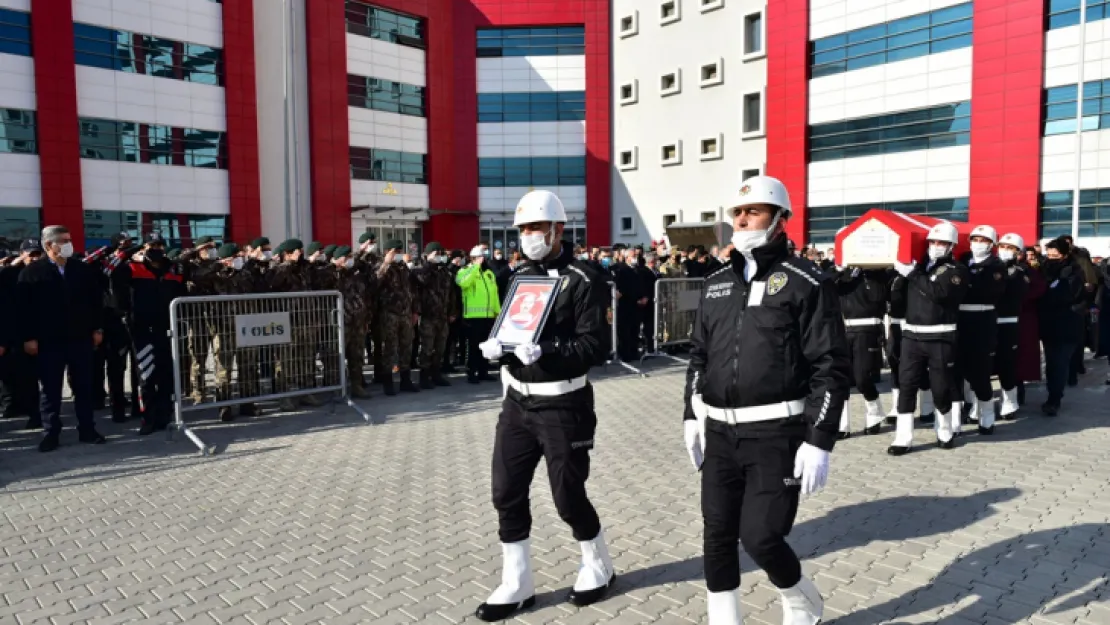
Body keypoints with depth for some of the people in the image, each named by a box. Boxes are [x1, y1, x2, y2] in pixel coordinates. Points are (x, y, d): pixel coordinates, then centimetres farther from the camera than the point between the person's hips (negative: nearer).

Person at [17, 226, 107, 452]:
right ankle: (51, 433, 12)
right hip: (48, 341, -2)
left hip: (81, 338, 2)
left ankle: (87, 429, 14)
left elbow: (96, 300, 8)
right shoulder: (31, 272, -1)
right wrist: (28, 338, -9)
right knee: (50, 389, 5)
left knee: (84, 386, 7)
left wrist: (97, 329, 3)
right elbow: (24, 307, -4)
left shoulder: (84, 270, 6)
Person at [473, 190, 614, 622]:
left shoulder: (583, 281, -11)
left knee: (568, 496, 5)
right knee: (507, 495, 7)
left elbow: (596, 346, -18)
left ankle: (598, 568, 32)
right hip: (517, 403, 7)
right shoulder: (520, 277, 11)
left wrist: (543, 350, -29)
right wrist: (497, 345, -6)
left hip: (562, 406, -6)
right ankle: (516, 585, 23)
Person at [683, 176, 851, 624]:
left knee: (760, 537, -5)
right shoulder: (716, 283, 11)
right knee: (718, 536, 10)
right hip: (720, 432, 6)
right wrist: (692, 417, 12)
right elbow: (699, 356, 17)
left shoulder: (806, 283, -8)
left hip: (778, 434, -6)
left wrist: (819, 442, -16)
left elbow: (832, 368, -11)